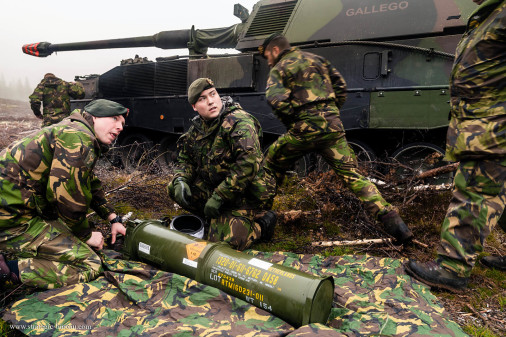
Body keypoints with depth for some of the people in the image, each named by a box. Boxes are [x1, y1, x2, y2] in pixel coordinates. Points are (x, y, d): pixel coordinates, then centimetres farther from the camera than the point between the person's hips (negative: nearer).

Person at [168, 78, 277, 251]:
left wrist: (218, 197, -27)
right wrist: (180, 181, -9)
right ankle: (218, 218, 4)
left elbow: (249, 164, -30)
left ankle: (261, 224, 4)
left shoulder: (239, 122, -19)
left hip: (246, 194, -8)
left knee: (224, 240, -23)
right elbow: (185, 159, 15)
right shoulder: (197, 127, 7)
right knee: (173, 188, -1)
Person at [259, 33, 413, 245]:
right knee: (353, 176, 4)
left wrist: (291, 122, -1)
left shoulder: (279, 69, 6)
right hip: (333, 127, 5)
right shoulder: (316, 59, 23)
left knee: (271, 166, 18)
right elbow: (340, 85, 19)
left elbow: (276, 99, -14)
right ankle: (395, 225, -3)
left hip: (305, 130, -5)